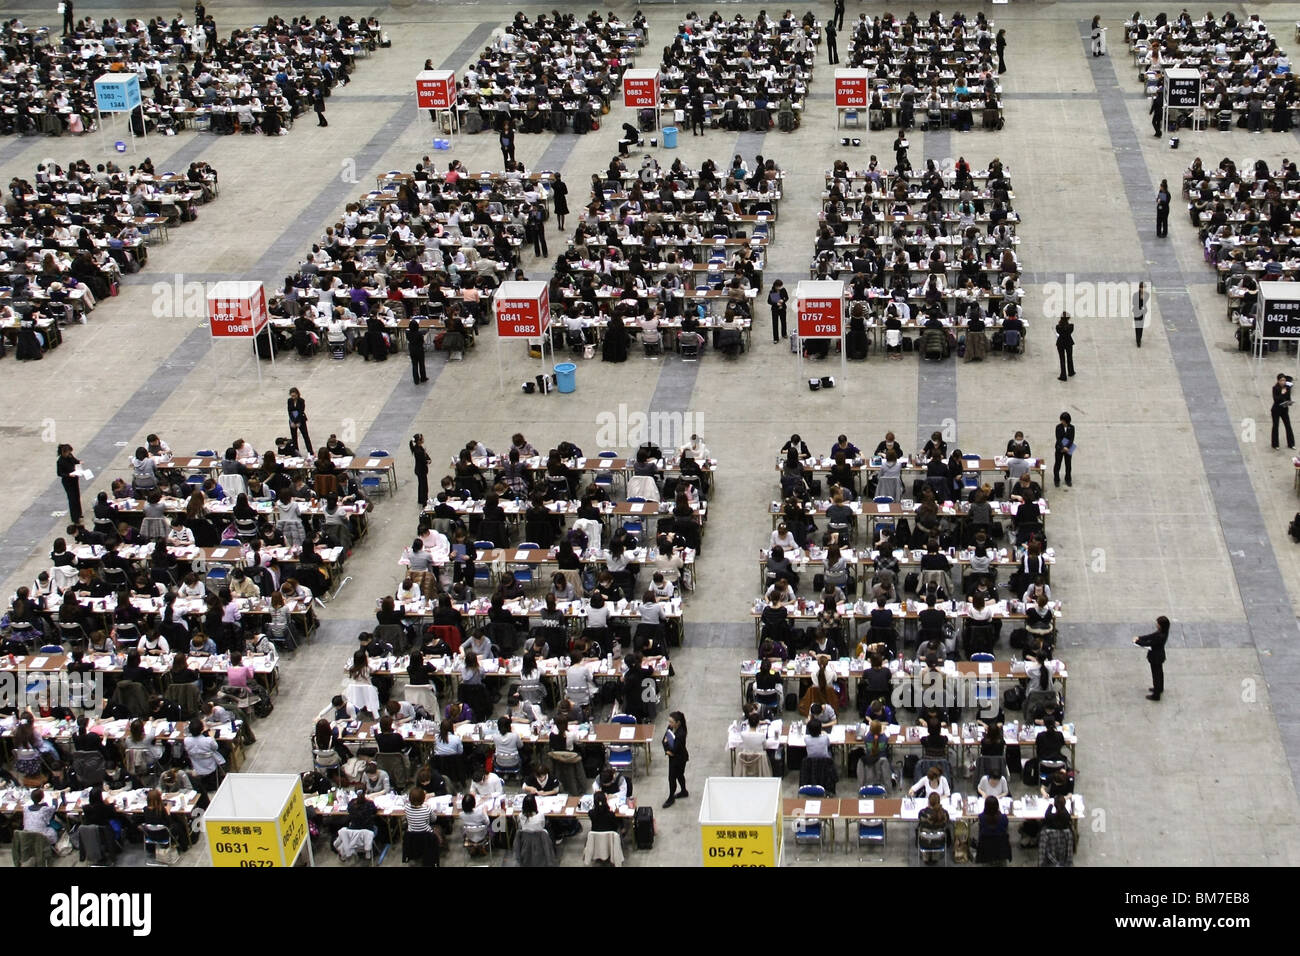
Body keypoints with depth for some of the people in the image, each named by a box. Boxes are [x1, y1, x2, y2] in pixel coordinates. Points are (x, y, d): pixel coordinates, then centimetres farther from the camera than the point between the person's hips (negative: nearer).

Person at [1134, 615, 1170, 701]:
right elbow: (1150, 636, 2)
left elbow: (1148, 643, -28)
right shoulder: (1160, 632, -8)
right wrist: (1139, 638, -7)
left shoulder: (1160, 636, -36)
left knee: (1156, 675, 7)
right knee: (1159, 672, 28)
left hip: (1156, 658, -9)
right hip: (1159, 656, 9)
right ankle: (1159, 688, 50)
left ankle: (1156, 695, 23)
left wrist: (1137, 642, -16)